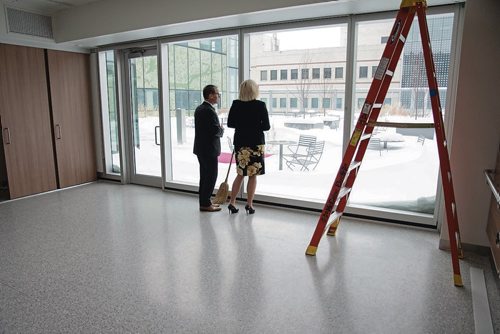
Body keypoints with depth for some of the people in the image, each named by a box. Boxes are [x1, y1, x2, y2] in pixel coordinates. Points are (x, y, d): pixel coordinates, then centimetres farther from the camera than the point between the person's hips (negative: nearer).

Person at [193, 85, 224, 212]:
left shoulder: (199, 109, 11)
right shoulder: (210, 111, -19)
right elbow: (216, 130, -25)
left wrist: (218, 129, 8)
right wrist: (222, 130, -4)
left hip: (201, 148, 10)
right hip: (209, 149, -10)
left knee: (204, 176, 15)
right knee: (211, 176, -1)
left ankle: (204, 202, 23)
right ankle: (205, 204, 4)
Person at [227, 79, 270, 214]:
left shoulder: (236, 104, -2)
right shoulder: (260, 105, -9)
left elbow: (230, 123, 1)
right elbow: (266, 126, -8)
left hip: (240, 143, 3)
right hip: (256, 143, -3)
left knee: (240, 174, 16)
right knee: (253, 175, 7)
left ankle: (232, 202, 15)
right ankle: (249, 204, 12)